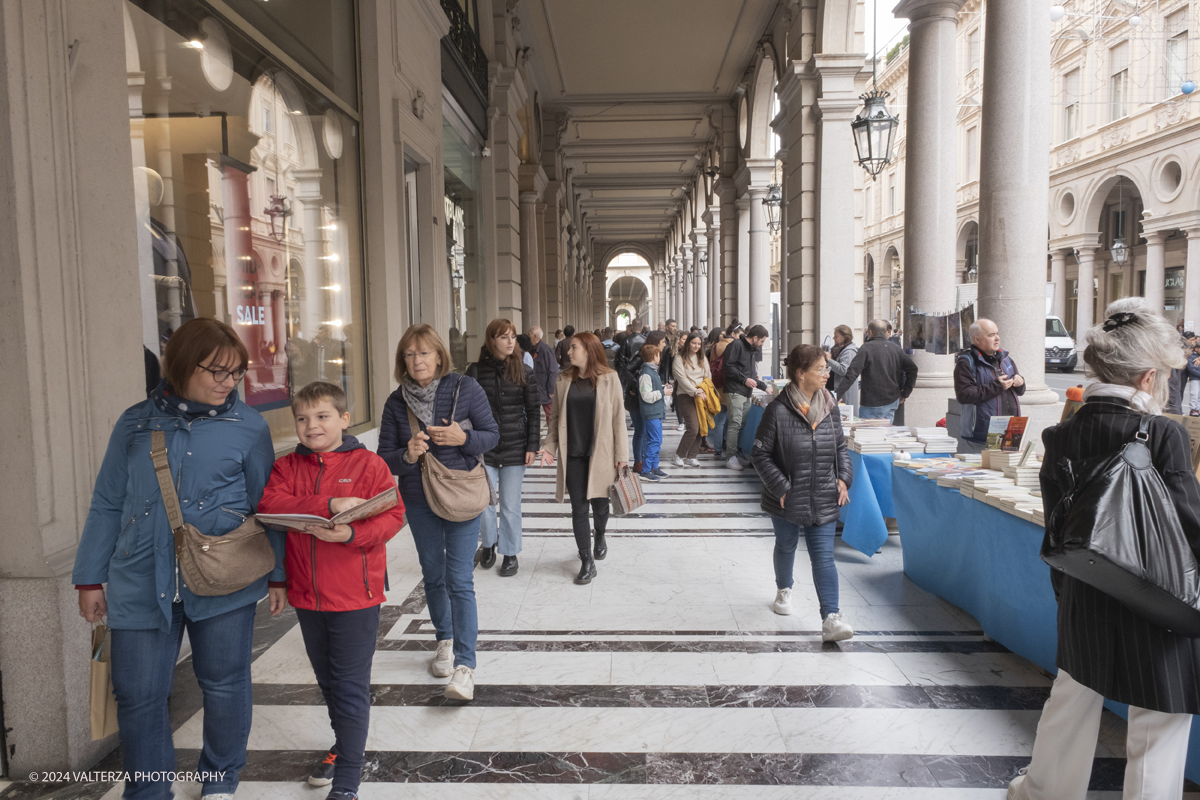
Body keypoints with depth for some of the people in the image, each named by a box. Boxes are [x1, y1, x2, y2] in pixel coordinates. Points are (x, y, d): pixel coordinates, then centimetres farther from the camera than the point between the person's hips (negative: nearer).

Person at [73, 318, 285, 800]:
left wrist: (278, 575, 3)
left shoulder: (248, 426, 0)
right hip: (141, 585, 2)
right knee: (137, 694, 8)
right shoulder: (135, 424, 5)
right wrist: (90, 578, 10)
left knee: (224, 686, 10)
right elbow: (107, 505, 10)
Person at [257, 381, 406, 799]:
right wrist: (327, 505, -26)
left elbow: (392, 516, -13)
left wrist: (352, 534, -31)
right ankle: (343, 744, 45)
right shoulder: (287, 466, 3)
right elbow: (269, 505, -15)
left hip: (355, 596, -5)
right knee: (327, 680, 23)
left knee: (351, 687, 2)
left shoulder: (368, 464, -8)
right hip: (307, 596, 5)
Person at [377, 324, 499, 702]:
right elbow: (384, 458, 0)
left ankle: (465, 665, -2)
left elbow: (493, 434, -3)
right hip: (419, 503, 4)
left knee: (459, 581, -6)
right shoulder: (396, 402, -3)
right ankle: (445, 640, 39)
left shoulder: (466, 389, -10)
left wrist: (463, 437, -22)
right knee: (433, 576, 17)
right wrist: (407, 455, -22)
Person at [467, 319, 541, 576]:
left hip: (515, 448, 0)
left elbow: (534, 411, 3)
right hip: (484, 447, 0)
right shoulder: (476, 371, 0)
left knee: (510, 505, 6)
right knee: (484, 502, 3)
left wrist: (532, 446, -2)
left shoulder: (524, 372, 1)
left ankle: (510, 554, 23)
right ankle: (488, 544, 31)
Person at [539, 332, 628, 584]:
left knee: (599, 504, 9)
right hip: (572, 456, 2)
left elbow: (618, 418, -1)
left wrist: (621, 453, -3)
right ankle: (587, 562, 12)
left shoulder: (609, 379, -2)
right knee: (579, 508, 2)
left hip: (600, 454, -2)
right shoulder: (564, 380, 5)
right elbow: (556, 417, 10)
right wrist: (550, 446, 0)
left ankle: (600, 537, 42)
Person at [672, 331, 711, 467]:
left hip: (701, 396, 5)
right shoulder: (680, 359, -2)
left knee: (700, 428, 1)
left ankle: (691, 457, 12)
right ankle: (679, 454, 4)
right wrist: (695, 391, -18)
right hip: (686, 396, -5)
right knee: (693, 428, -14)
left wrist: (703, 388, -5)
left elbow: (708, 375, 12)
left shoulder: (702, 358, 14)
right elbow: (682, 379, -10)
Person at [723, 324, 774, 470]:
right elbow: (727, 365, -16)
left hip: (746, 393, 9)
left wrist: (764, 387, 32)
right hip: (735, 391, -9)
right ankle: (731, 457, -10)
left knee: (745, 423, 6)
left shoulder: (750, 350, 24)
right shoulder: (736, 345, -6)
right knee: (735, 423, -12)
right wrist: (744, 379, -15)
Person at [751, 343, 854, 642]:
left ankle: (831, 618, -4)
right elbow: (761, 454, -12)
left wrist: (843, 477, 0)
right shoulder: (778, 410, -16)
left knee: (823, 556, -3)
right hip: (787, 499, -2)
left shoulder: (830, 407, 1)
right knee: (786, 546, 20)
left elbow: (840, 446, 13)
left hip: (824, 500, 3)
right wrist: (781, 488, -16)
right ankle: (783, 590, 48)